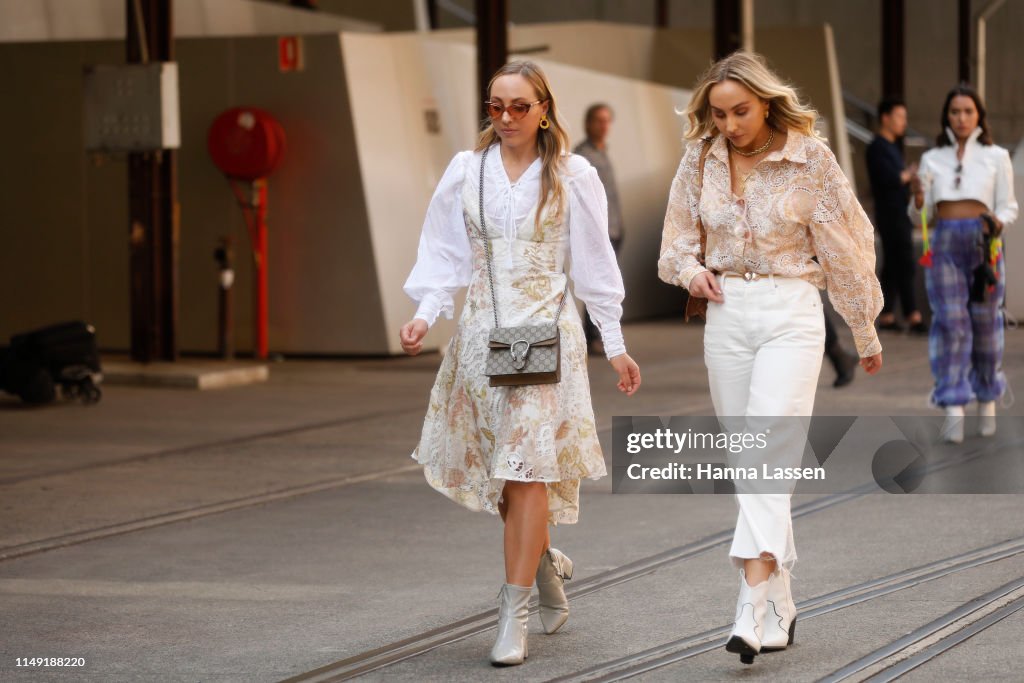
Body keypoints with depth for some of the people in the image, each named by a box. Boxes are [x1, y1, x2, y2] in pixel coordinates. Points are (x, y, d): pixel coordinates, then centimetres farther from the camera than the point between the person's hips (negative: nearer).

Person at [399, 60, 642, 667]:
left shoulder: (571, 177, 1)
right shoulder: (466, 172, 6)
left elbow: (594, 264, 5)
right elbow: (445, 255, 8)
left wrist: (615, 344, 5)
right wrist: (425, 315, -7)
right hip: (482, 332, 3)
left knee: (528, 470, -10)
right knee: (496, 469, 5)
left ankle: (515, 612, -7)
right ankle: (546, 562, 31)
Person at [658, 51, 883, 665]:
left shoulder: (811, 157, -7)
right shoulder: (701, 160, 4)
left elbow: (843, 250, 0)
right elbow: (679, 239, 18)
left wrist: (866, 335, 7)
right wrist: (690, 270, -5)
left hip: (791, 311, -5)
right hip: (727, 312, 5)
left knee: (767, 452, -18)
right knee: (747, 460, 7)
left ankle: (753, 610, -26)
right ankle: (782, 605, 16)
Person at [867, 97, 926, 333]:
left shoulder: (891, 147, 20)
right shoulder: (878, 148, -11)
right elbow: (891, 179, -22)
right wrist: (909, 173, -6)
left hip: (899, 214, 10)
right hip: (891, 214, -10)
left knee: (892, 265, 9)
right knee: (905, 264, -12)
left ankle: (886, 316, 11)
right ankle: (913, 317, -14)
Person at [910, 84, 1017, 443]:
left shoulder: (996, 157, 7)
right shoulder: (932, 159, 11)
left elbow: (1009, 207, 7)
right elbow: (922, 216, 11)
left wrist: (997, 221, -14)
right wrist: (918, 199, -11)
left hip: (982, 242, -1)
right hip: (944, 242, 1)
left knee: (984, 320, 4)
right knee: (950, 323, -6)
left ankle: (987, 399, 23)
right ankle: (954, 410, -9)